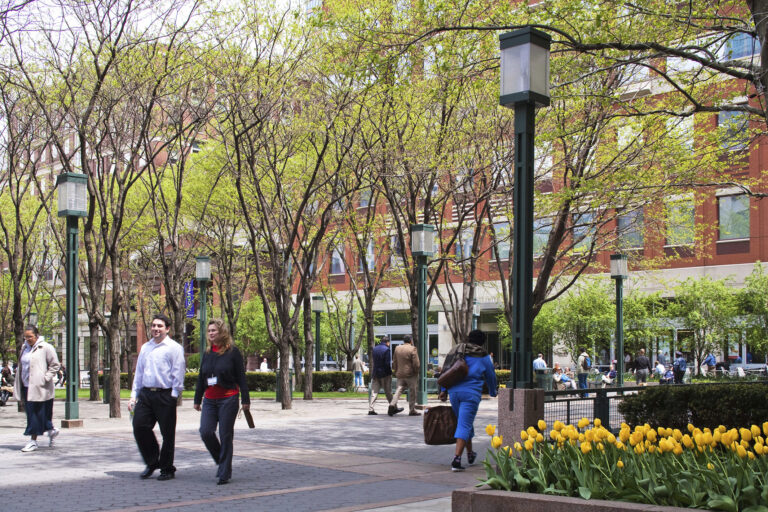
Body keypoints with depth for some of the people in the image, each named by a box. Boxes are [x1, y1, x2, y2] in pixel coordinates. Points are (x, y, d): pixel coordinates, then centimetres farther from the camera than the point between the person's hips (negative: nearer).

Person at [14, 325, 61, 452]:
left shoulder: (46, 348, -7)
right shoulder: (24, 348, 15)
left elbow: (55, 365, -5)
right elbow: (21, 366, 21)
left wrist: (46, 378, -13)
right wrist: (18, 387, 15)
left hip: (39, 387, -7)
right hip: (26, 387, 7)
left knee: (35, 413, -6)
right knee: (31, 412, 11)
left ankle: (33, 441, -2)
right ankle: (51, 430, 30)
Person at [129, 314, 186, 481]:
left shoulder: (174, 348, -2)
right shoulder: (145, 347, 17)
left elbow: (178, 374, -6)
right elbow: (138, 373, 20)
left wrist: (174, 395, -12)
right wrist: (133, 396, 15)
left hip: (165, 395, -5)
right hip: (145, 394, 5)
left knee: (167, 433, 1)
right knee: (139, 426, -4)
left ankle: (167, 469, 15)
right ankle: (152, 462, 16)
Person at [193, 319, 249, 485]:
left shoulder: (233, 352, -3)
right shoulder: (207, 353, 11)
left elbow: (241, 377, -3)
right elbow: (201, 377, 17)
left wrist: (245, 399, -5)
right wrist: (197, 399, 18)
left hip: (228, 399, -4)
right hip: (210, 400, 4)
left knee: (225, 436, -1)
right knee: (205, 432, -9)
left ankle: (225, 473, 9)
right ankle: (221, 461, 15)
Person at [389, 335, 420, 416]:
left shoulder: (397, 349, 8)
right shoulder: (412, 349, -10)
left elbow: (394, 363, 14)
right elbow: (416, 364, -13)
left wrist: (396, 371, 23)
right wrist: (416, 371, 4)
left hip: (400, 374, 5)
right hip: (411, 374, -5)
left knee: (399, 389, 7)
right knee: (412, 392, 3)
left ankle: (392, 404, -14)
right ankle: (412, 411, 6)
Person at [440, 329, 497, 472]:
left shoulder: (457, 350, 11)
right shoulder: (483, 357, 3)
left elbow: (446, 370, 11)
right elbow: (491, 377, 14)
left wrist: (443, 389, 15)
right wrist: (493, 392, 32)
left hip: (454, 391, 4)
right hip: (471, 393, -4)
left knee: (464, 422, 20)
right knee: (464, 425, -5)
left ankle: (470, 454, 34)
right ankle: (456, 459, -17)